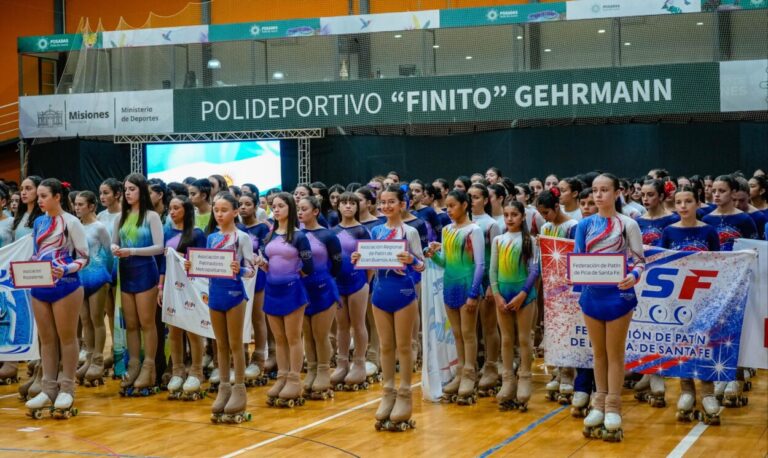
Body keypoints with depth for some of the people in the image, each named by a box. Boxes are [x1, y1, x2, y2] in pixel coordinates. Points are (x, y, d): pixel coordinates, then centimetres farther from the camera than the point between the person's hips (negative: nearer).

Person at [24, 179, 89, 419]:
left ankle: (67, 389, 10)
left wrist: (66, 269, -22)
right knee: (46, 338, 9)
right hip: (39, 286, 6)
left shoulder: (70, 222, -6)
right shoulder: (38, 223, 11)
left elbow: (84, 257, -7)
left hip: (65, 286, -6)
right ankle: (49, 389, 15)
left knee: (66, 337, 3)